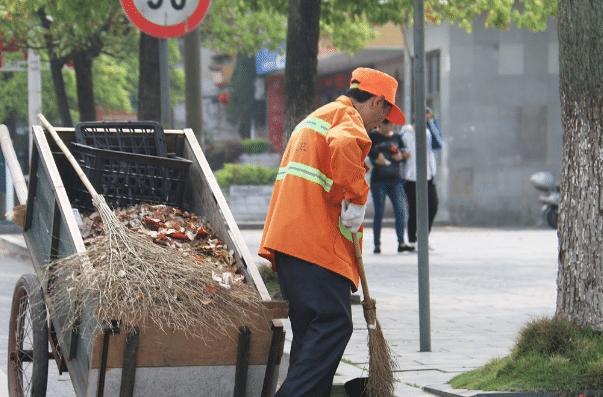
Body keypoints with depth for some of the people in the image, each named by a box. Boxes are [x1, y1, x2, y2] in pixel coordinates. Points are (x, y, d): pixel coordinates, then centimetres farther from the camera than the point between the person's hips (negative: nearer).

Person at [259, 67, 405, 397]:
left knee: (311, 327, 11)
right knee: (333, 323, -14)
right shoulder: (348, 117, -3)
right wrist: (356, 199, -21)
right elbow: (344, 146, -28)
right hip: (316, 243, -10)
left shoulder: (316, 117, 29)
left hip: (288, 238, 10)